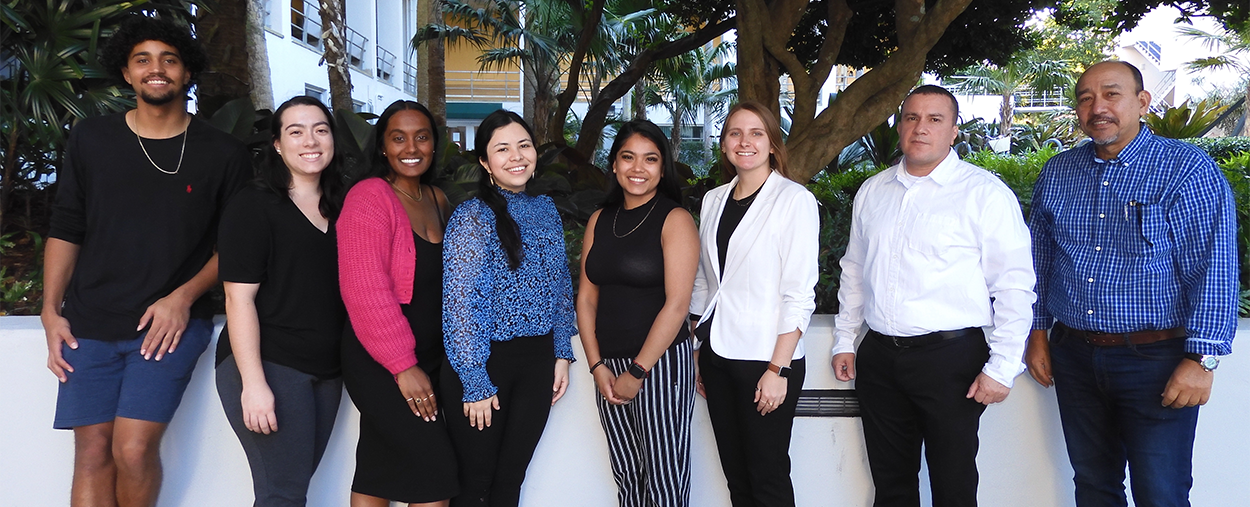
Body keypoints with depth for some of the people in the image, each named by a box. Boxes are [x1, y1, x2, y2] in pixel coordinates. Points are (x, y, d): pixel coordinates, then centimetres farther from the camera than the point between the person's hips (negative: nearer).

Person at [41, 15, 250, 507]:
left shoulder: (223, 154, 1)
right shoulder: (89, 139, 8)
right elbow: (65, 229, 10)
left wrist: (183, 298, -9)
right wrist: (51, 311, 4)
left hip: (172, 322, -2)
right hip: (90, 324, 3)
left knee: (134, 449, -12)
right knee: (92, 450, 0)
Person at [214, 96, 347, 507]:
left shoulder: (339, 207, 12)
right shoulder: (253, 205, -7)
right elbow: (240, 296, -12)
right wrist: (253, 382, -19)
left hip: (327, 371, 6)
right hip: (269, 365, -6)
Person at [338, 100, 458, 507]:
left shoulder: (437, 200, 10)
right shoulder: (370, 197, -13)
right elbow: (365, 289, -20)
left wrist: (427, 363, 7)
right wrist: (403, 365, -19)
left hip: (426, 358, 7)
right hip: (381, 365, -7)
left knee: (379, 474, 15)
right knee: (437, 464, -6)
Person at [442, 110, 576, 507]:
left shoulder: (546, 209, 6)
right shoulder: (472, 217, -13)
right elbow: (459, 307, -15)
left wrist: (561, 354, 8)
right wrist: (476, 383, -16)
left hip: (538, 361, 5)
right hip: (487, 361, -5)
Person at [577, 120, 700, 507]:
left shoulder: (674, 220, -7)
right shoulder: (600, 221, 10)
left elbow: (676, 304, -13)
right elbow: (587, 298, 10)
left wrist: (638, 372, -13)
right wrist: (597, 366, -1)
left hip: (661, 363, -5)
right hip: (609, 364, 6)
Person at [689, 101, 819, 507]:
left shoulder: (794, 200, -8)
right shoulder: (713, 200, 11)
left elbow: (799, 294, -12)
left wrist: (778, 369, -16)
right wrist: (696, 351, 10)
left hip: (765, 358, -6)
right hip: (717, 353, 6)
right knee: (735, 473, 12)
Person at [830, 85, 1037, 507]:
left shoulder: (985, 193, -7)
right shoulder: (872, 191, 11)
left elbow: (1013, 285, -9)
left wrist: (1001, 367, -13)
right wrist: (844, 340, 16)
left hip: (951, 357, -5)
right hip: (879, 358, 5)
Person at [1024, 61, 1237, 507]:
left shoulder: (1188, 169, -7)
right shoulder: (1057, 173, 7)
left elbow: (1214, 270, -11)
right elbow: (1039, 257, 15)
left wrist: (1201, 359, -16)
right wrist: (1038, 333, 11)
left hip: (1157, 360, -4)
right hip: (1074, 356, 5)